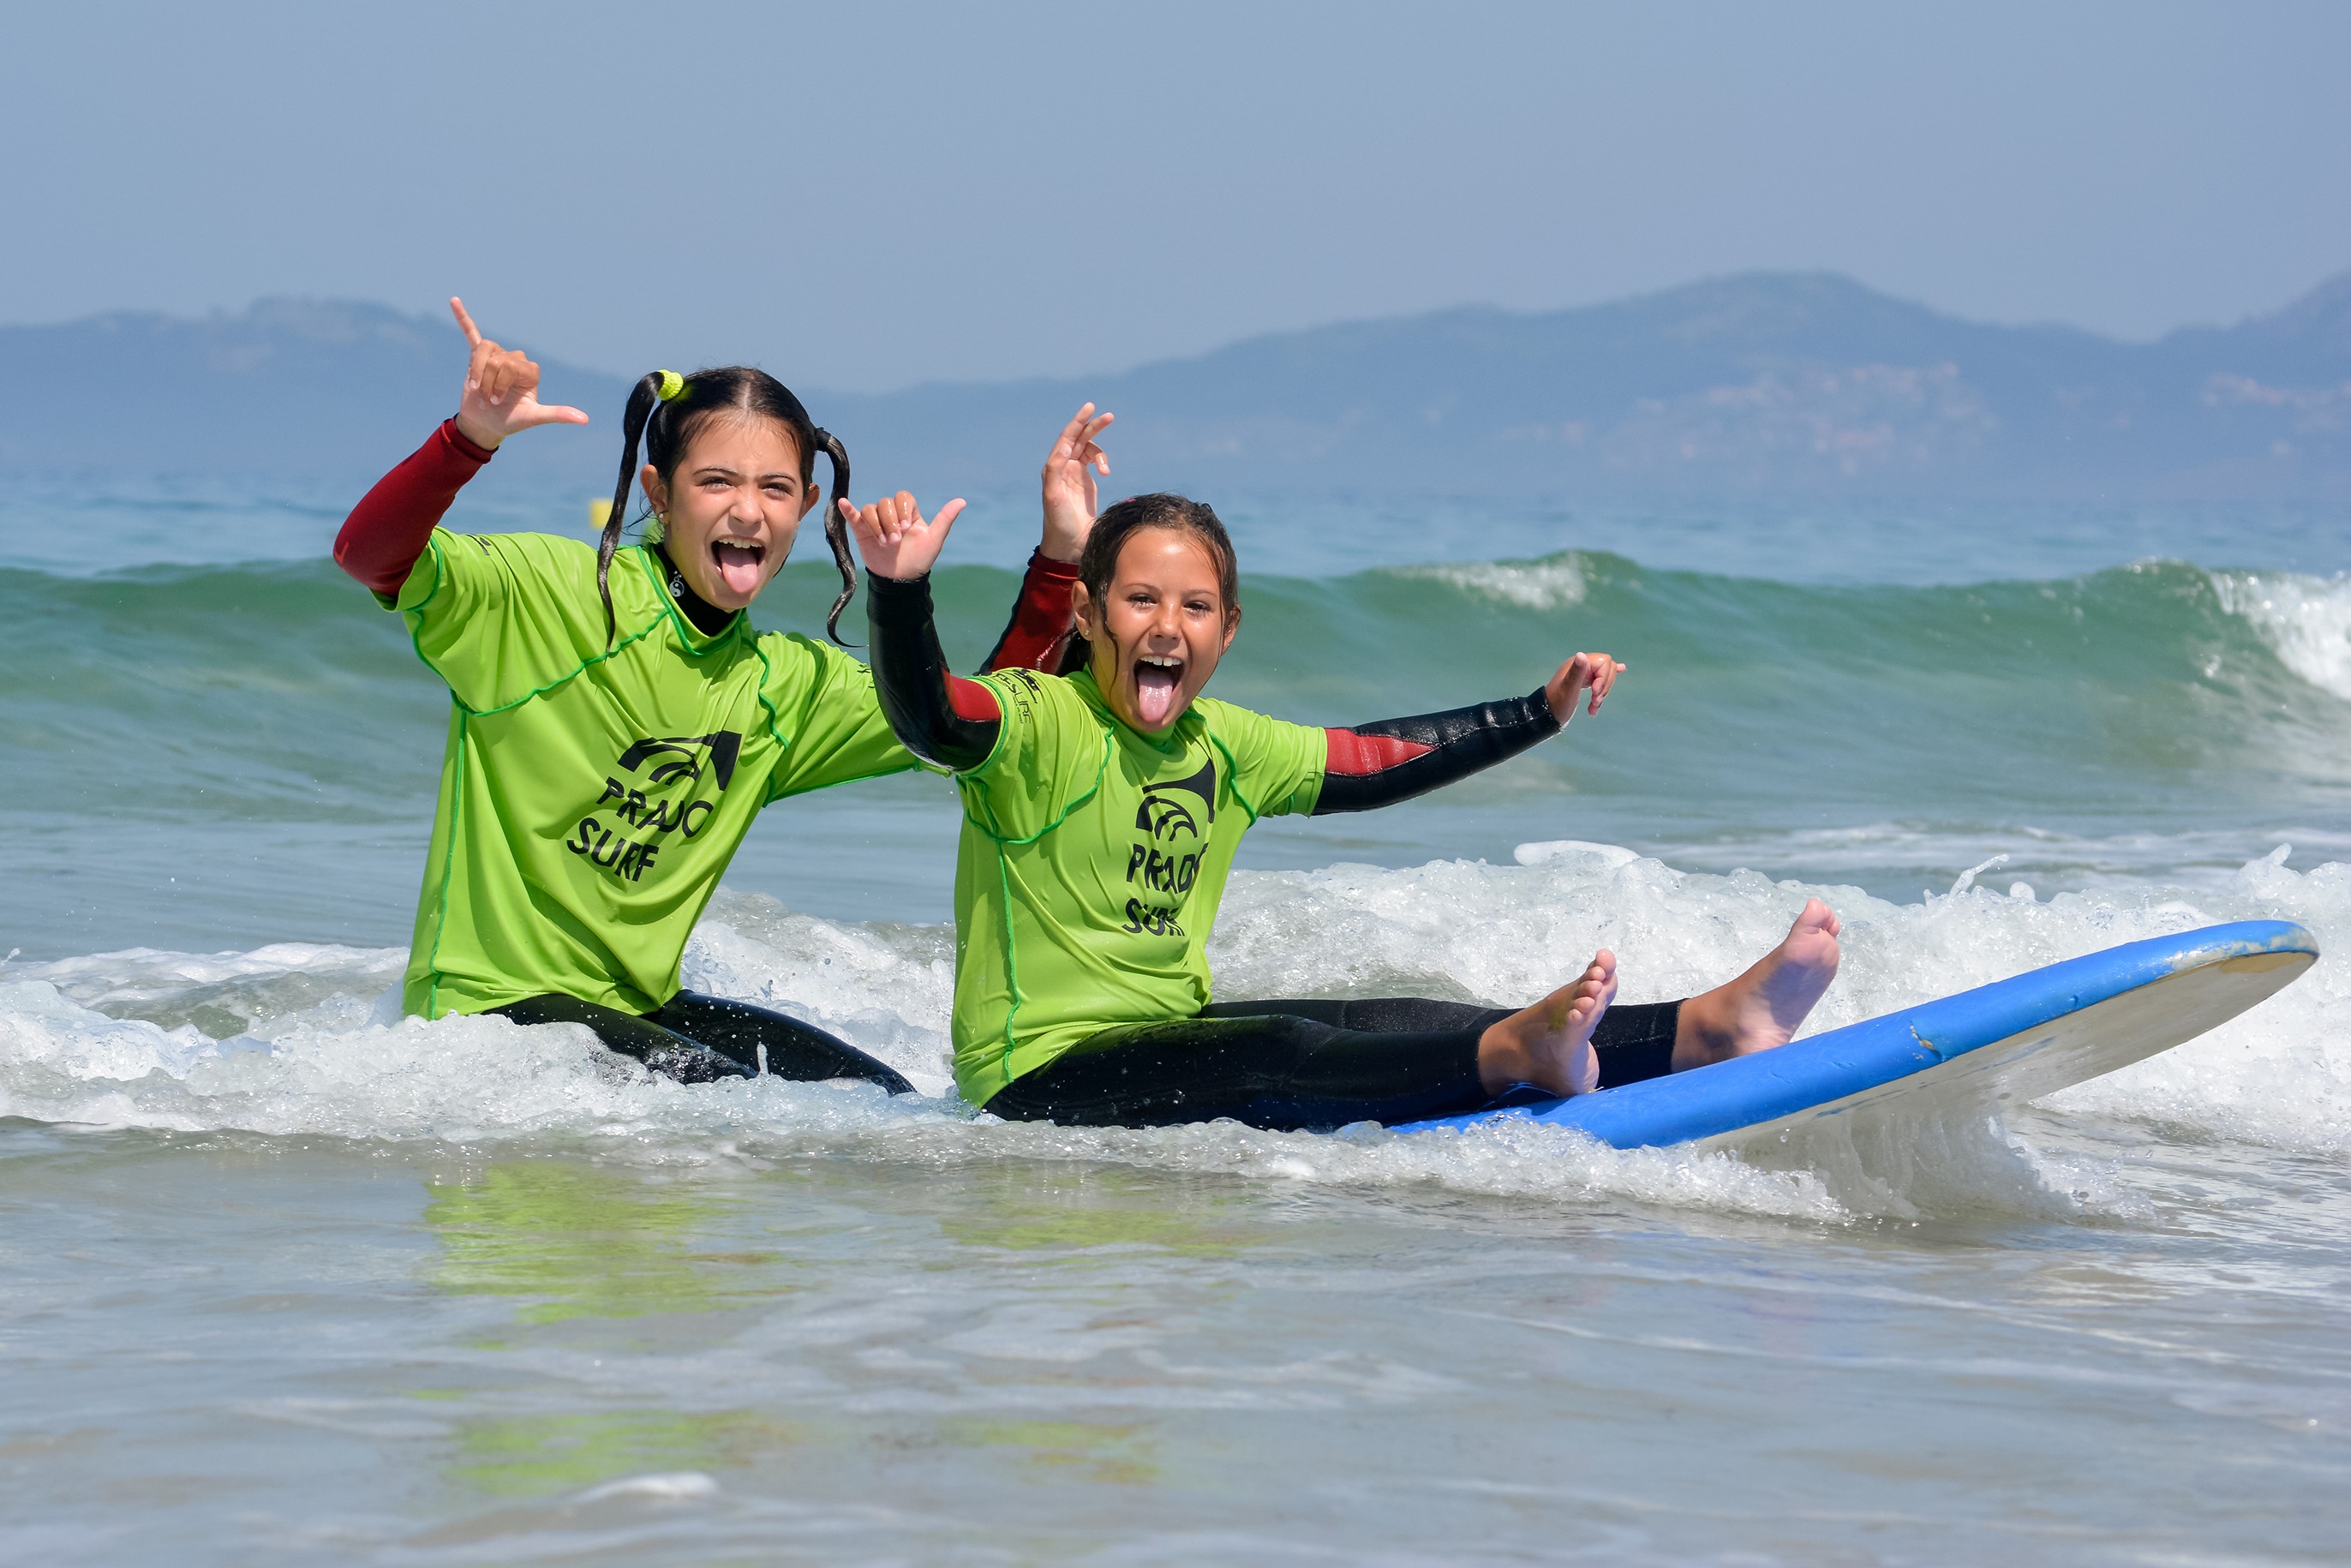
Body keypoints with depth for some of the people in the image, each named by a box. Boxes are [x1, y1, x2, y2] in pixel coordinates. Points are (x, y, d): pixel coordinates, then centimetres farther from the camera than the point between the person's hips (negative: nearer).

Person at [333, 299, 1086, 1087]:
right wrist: (471, 437, -44)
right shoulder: (553, 597, -13)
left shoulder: (787, 682, 8)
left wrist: (1059, 560, -2)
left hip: (638, 1008, 7)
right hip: (489, 997, -7)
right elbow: (369, 555, -27)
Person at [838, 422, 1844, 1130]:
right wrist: (901, 591, -54)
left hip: (1167, 1043, 7)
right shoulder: (1036, 723, -12)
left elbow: (1377, 764, 24)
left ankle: (1709, 1029, -18)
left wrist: (1544, 712, 26)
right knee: (1281, 1056, -32)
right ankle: (1518, 1054, -52)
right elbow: (925, 716, -34)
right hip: (1041, 1076, -7)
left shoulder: (1223, 748, 11)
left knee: (1392, 1026, -9)